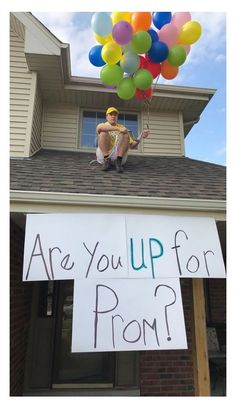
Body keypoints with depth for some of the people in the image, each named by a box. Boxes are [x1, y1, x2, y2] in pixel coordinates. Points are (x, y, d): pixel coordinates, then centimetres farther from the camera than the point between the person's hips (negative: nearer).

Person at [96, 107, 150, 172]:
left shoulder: (123, 128, 18)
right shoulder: (102, 125, 11)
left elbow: (132, 146, 10)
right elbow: (100, 127, -19)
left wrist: (141, 136, -8)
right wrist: (118, 129, -27)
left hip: (119, 155, 2)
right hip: (104, 155, -1)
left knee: (125, 134, -18)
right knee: (103, 133, -21)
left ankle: (118, 161, -27)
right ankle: (107, 161, -25)